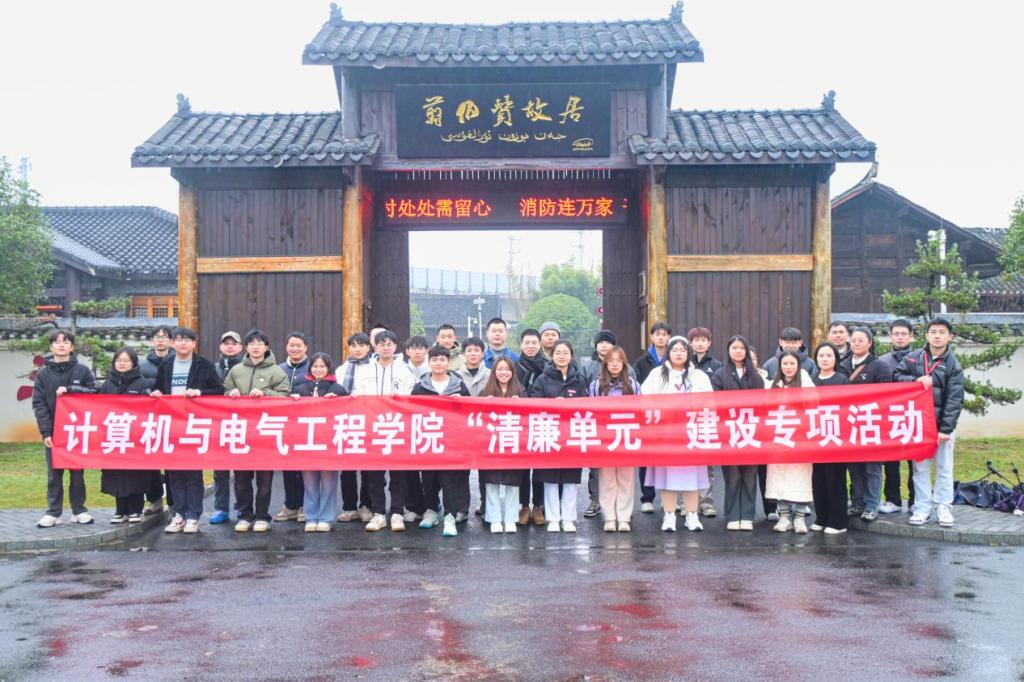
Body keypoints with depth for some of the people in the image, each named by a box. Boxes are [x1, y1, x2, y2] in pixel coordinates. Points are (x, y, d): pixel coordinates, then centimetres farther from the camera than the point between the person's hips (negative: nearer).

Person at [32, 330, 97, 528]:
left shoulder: (82, 370, 3)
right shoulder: (43, 374, 4)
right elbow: (39, 404, -1)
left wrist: (69, 390, -14)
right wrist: (45, 431, -9)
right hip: (53, 432, 1)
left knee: (77, 473, 7)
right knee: (54, 474, 5)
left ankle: (79, 510, 15)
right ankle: (53, 513, 11)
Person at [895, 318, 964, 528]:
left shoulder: (953, 365, -3)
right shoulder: (912, 358, 4)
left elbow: (954, 400, -8)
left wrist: (946, 428, -15)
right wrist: (916, 380, -13)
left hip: (942, 424, -2)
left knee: (944, 468, 5)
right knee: (920, 467, 7)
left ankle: (943, 507, 15)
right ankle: (922, 508, 14)